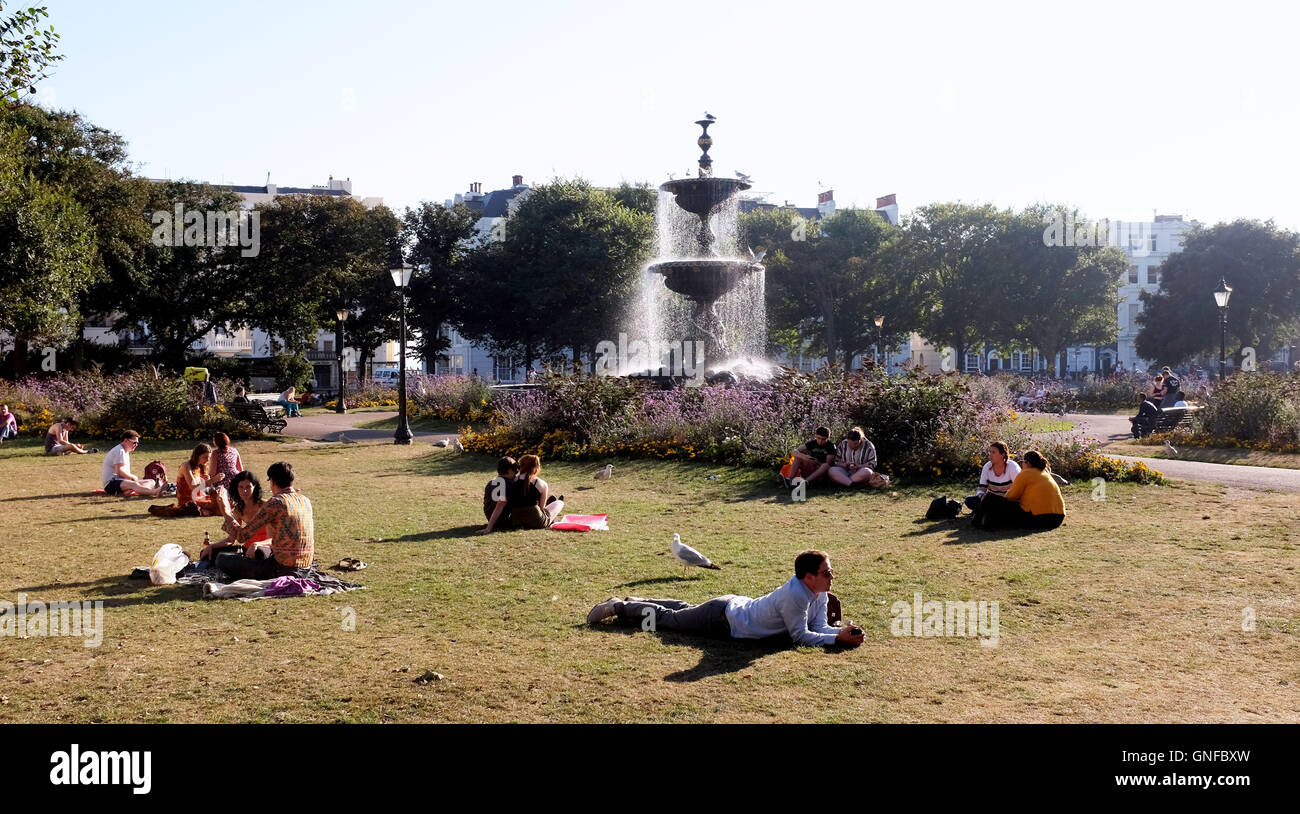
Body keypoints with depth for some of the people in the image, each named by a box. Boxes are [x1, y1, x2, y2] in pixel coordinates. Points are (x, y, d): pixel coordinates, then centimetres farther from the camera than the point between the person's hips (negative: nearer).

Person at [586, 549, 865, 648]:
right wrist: (839, 638, -30)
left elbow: (818, 627, -4)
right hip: (723, 618, -8)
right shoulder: (795, 596, -36)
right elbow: (800, 636, -30)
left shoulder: (818, 592, -9)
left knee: (684, 608, 30)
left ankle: (637, 602, 47)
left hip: (737, 605, 8)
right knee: (667, 618, 10)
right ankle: (618, 607, 26)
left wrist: (844, 630, -21)